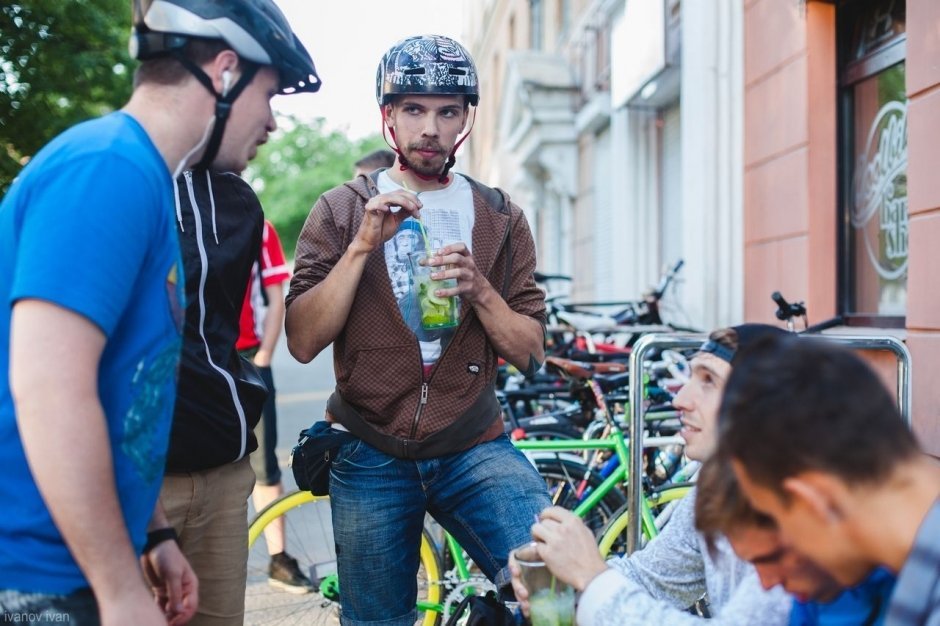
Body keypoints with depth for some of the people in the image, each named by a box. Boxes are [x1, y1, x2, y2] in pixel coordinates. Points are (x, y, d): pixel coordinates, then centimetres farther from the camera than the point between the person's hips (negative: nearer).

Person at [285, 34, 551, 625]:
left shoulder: (501, 218, 6)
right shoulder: (342, 211, 2)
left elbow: (528, 351, 3)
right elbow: (303, 341, -8)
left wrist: (477, 289, -15)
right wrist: (364, 245, -17)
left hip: (475, 449, 1)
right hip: (372, 458, 0)